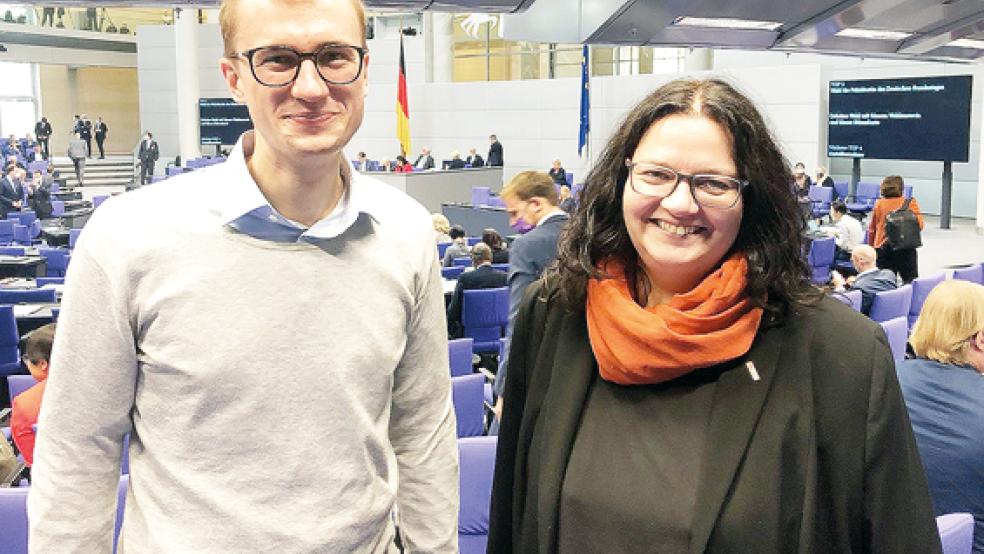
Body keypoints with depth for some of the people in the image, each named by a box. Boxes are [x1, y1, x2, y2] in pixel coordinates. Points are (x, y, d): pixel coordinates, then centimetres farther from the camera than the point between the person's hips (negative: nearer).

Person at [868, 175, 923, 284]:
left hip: (882, 247, 2)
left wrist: (871, 246, 17)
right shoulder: (910, 203, -6)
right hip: (905, 247, -2)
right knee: (910, 281, 5)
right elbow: (919, 224, -9)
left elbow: (871, 229, 6)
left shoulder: (878, 204, 0)